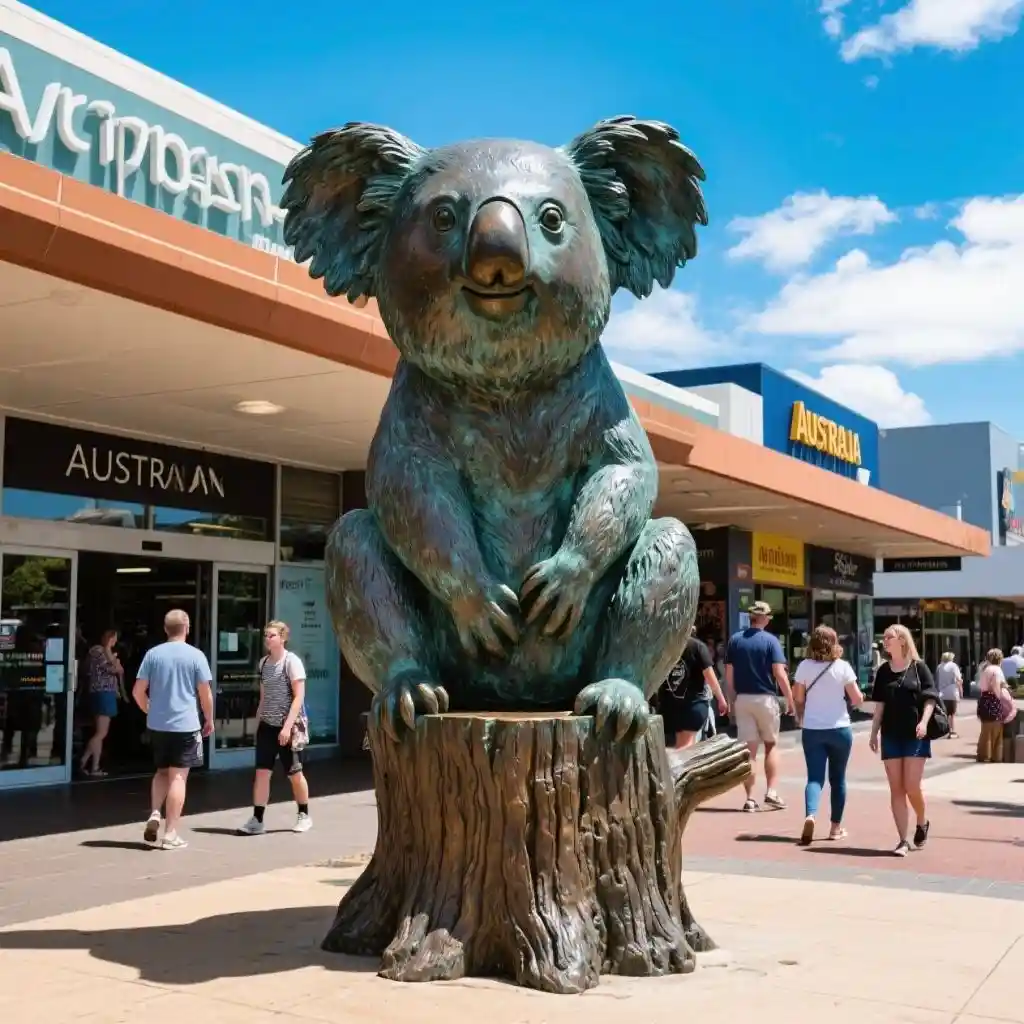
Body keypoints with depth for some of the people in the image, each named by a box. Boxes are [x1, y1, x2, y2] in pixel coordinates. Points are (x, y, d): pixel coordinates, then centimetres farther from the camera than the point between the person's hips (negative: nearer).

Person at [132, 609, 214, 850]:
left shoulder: (153, 654, 2)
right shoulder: (195, 655, -6)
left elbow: (138, 691, 2)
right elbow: (205, 693, -5)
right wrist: (209, 720, 10)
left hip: (157, 724, 3)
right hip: (185, 724, -3)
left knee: (162, 772, 21)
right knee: (178, 777, 1)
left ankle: (154, 814, 0)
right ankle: (170, 834, 1)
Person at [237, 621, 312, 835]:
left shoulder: (291, 661, -10)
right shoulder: (264, 663, 8)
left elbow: (299, 696, -15)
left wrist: (287, 726, -21)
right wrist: (258, 722, 11)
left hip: (289, 726, -5)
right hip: (267, 725, 5)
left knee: (294, 773, 7)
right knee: (261, 771, -2)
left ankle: (304, 815, 24)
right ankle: (257, 820, 1)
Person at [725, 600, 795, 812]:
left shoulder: (735, 640, 3)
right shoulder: (771, 640, -6)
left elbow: (729, 675, 4)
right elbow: (780, 674, -12)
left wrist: (732, 701, 12)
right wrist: (790, 700, -5)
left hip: (742, 699, 2)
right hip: (766, 699, -2)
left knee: (749, 749, 5)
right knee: (771, 745, 14)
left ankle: (750, 798, 3)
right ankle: (771, 792, 4)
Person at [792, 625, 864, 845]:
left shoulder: (804, 666, -3)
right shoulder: (842, 666, -6)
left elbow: (797, 698, 0)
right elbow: (857, 699, -5)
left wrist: (802, 717, 17)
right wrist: (859, 697, 17)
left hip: (812, 730, 1)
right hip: (839, 728, 0)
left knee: (815, 777, 0)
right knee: (837, 779, 13)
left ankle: (810, 816, -25)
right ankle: (836, 827, 17)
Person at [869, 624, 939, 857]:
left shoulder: (919, 667, -1)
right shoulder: (884, 671, 9)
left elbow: (930, 699, -4)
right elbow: (879, 705, 10)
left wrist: (924, 722, -19)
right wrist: (874, 733, 5)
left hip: (915, 736, -4)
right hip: (891, 735, 4)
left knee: (912, 786, -7)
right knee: (896, 789, 1)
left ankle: (922, 822, 23)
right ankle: (903, 840, 5)